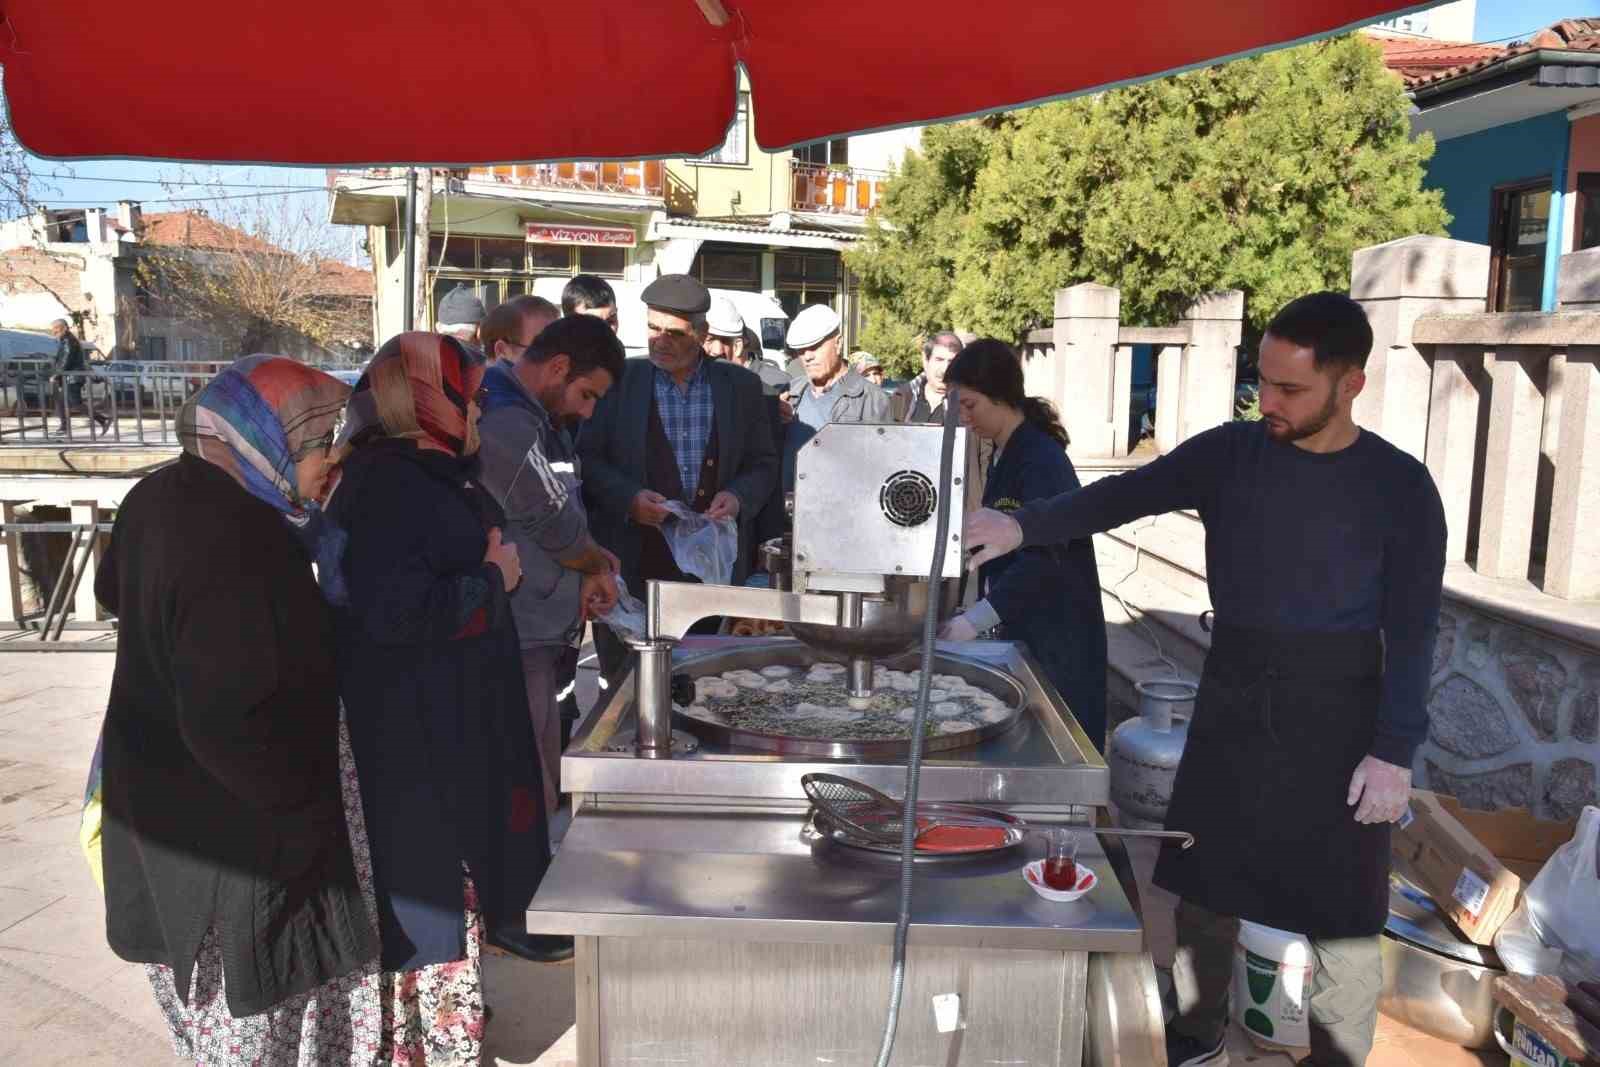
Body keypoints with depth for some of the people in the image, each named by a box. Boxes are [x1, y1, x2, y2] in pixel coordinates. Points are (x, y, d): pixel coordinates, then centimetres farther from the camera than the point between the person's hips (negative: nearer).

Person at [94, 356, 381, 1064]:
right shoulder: (238, 546, -30)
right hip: (230, 827, -9)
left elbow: (112, 590, 21)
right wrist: (306, 799, -19)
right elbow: (227, 724, -32)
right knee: (254, 1009, 9)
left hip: (159, 797, 9)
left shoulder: (163, 497, 0)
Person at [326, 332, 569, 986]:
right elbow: (396, 611, -31)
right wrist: (494, 578, -20)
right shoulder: (385, 485, -23)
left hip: (460, 711, 10)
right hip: (413, 729, -10)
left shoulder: (429, 472, 9)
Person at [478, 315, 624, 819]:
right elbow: (556, 521, -15)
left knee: (537, 791, 18)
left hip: (534, 635, 10)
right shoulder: (506, 423, -20)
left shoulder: (532, 417, 14)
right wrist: (598, 568, 4)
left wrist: (586, 568, 1)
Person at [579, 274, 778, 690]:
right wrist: (629, 498, -14)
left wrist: (739, 497, -7)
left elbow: (764, 463, 13)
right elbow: (587, 457, 3)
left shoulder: (741, 386, 9)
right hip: (635, 560, -1)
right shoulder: (619, 380, 4)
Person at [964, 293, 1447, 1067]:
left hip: (1336, 714, -2)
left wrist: (1395, 750, -10)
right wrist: (1026, 524, -23)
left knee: (1340, 911, 7)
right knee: (1204, 882, 13)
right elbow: (1126, 495, -8)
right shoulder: (1231, 455, -1)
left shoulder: (1399, 486, -7)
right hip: (1231, 699, 3)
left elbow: (1412, 631, -6)